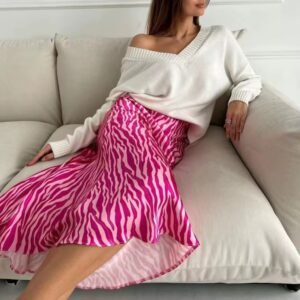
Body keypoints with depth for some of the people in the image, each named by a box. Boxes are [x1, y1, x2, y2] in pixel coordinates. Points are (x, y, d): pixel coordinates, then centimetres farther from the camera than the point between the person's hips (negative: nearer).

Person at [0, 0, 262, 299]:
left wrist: (239, 98, 0)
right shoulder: (140, 43, 18)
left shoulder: (219, 37, 23)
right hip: (128, 117, -1)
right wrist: (68, 142, 9)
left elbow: (250, 79, 26)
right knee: (143, 185, -36)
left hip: (169, 137, 2)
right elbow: (114, 99, 15)